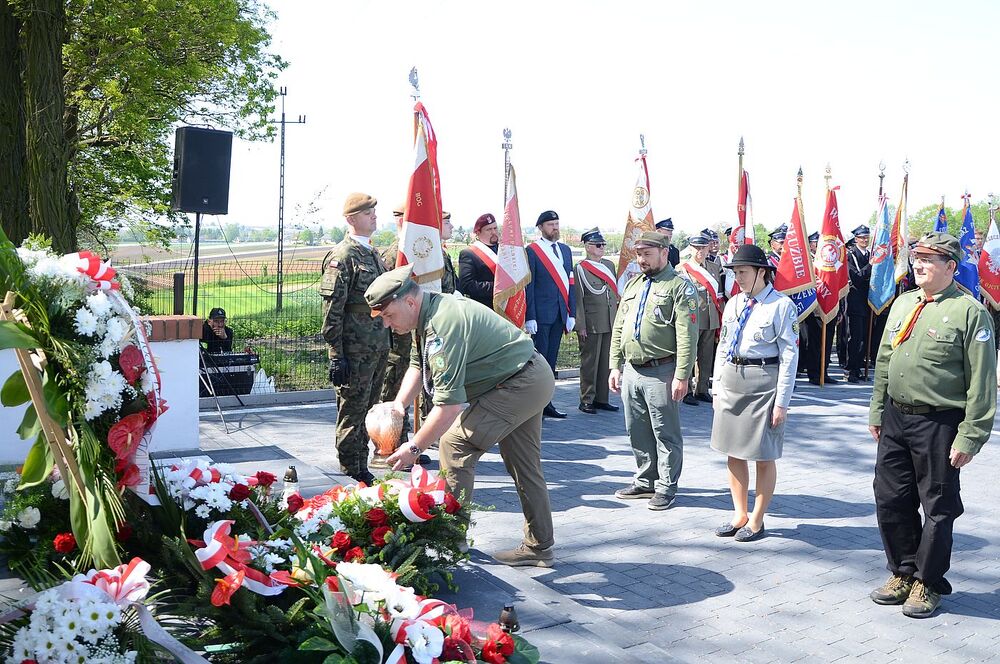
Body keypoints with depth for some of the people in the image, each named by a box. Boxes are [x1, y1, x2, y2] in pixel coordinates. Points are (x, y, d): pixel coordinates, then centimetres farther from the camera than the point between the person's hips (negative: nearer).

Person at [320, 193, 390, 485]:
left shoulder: (373, 254, 16)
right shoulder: (342, 256, -12)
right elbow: (332, 309, -16)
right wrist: (336, 356, -19)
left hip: (378, 349, 9)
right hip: (355, 351, -9)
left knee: (367, 410, 16)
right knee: (352, 412, 1)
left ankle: (362, 469, 27)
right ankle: (351, 474, 12)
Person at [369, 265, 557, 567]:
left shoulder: (443, 325, -30)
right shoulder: (426, 313, 2)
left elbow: (449, 403, -32)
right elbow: (417, 365, 14)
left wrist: (414, 448, -26)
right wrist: (398, 404, -1)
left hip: (519, 386, -11)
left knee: (455, 443, -13)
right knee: (525, 467, 15)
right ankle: (538, 548, 26)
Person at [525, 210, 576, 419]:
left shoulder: (565, 249, 15)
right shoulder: (532, 251, -4)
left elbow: (569, 283, 15)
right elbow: (528, 287, -8)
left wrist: (572, 313, 9)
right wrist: (529, 317, -13)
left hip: (560, 314, 6)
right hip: (540, 314, -6)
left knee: (551, 360, 11)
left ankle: (546, 402, 18)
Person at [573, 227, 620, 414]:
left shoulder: (609, 265, 13)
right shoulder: (580, 268, -6)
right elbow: (578, 299, -9)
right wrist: (581, 325, -12)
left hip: (610, 323, 6)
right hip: (591, 325, -6)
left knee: (606, 362, 10)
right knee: (590, 363, 1)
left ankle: (601, 399, 19)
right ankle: (586, 400, 9)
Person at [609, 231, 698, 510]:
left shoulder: (680, 287, -7)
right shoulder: (632, 285, 16)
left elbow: (687, 336, -13)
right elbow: (618, 328, 18)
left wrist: (681, 376, -17)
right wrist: (615, 366, 12)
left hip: (661, 373, -7)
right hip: (631, 371, 7)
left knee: (665, 433, 3)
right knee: (638, 432, 14)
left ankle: (666, 487, 13)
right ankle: (645, 481, 28)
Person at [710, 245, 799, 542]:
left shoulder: (781, 305, -9)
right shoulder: (734, 303, 8)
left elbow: (789, 356, -10)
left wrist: (782, 402, -12)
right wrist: (718, 388, 10)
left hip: (764, 382, -6)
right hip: (731, 381, 6)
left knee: (764, 457, 6)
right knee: (733, 453, 13)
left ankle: (757, 521, 19)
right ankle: (740, 515, 27)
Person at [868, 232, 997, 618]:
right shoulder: (903, 304, 10)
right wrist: (877, 412, 15)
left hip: (939, 425, -6)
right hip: (895, 419, 6)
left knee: (938, 507, 6)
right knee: (891, 500, 11)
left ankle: (928, 583, 22)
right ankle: (903, 573, 29)